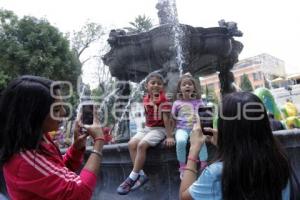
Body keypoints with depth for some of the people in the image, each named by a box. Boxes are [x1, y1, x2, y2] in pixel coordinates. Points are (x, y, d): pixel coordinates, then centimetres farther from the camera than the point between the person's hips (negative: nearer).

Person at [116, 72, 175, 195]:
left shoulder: (163, 100, -13)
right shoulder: (145, 99, 6)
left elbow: (166, 119, -16)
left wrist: (169, 136, -16)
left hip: (160, 129, -7)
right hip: (147, 128, 7)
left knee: (142, 145, -26)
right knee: (131, 144, -14)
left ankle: (132, 177, -14)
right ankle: (141, 175, -11)